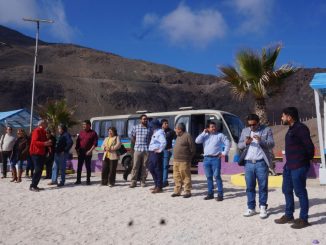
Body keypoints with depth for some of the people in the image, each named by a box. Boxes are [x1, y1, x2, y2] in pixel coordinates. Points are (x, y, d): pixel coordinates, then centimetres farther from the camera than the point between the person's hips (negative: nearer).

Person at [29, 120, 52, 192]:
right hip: (36, 153, -9)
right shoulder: (37, 131, -11)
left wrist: (48, 142, 2)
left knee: (40, 170, 9)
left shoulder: (43, 131, 16)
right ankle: (32, 186, -5)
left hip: (41, 153, 9)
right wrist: (44, 143, -30)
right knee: (38, 170, -12)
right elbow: (34, 141, -20)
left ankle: (35, 185, 15)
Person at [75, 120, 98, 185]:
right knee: (79, 166, 5)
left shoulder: (93, 133, -2)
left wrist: (90, 150, -15)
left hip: (88, 152, -4)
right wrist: (77, 149, 2)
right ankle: (78, 180, 12)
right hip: (80, 152, 4)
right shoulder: (81, 132, 11)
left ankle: (88, 180, 10)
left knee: (88, 167, 2)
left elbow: (95, 143, -7)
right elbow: (77, 141, 13)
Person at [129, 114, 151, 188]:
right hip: (137, 149, 0)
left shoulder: (149, 128, 6)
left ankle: (143, 181, 14)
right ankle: (133, 182, 5)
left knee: (144, 167, 4)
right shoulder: (135, 127, 6)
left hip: (146, 150, 0)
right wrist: (136, 145, 8)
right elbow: (133, 138, 14)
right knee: (135, 166, -1)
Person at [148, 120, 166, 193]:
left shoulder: (160, 132, -14)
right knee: (151, 168, 16)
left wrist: (160, 150, -20)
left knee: (158, 170, -5)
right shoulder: (155, 132, 19)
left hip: (156, 153, -11)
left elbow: (164, 142, -28)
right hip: (151, 152, 11)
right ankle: (156, 185, 27)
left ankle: (159, 187, 2)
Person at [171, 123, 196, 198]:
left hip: (184, 161, -9)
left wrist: (189, 158, -6)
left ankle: (187, 192, 8)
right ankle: (177, 191, 20)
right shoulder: (178, 137, 18)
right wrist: (175, 158, 17)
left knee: (186, 177, -1)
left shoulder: (187, 136, -10)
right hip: (176, 161, 9)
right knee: (177, 177, 11)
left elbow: (193, 149, -10)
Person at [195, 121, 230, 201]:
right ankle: (210, 194, 19)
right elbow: (197, 141, -3)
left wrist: (224, 153, -4)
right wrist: (204, 133, -5)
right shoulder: (205, 135, 11)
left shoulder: (220, 135, 3)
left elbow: (227, 143, 2)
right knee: (209, 177, 9)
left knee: (217, 176, -6)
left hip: (216, 158, -4)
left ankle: (220, 194, -1)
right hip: (206, 158, 4)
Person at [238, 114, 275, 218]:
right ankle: (251, 208, 15)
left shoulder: (267, 130, 2)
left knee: (263, 187, 3)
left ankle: (263, 208, 14)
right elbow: (239, 145, 11)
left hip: (261, 163, -3)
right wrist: (245, 143, -12)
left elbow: (271, 144, -4)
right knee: (250, 187, 7)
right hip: (248, 163, 3)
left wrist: (261, 140, -21)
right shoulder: (244, 131, 12)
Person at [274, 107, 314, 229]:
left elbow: (309, 146, -18)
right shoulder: (291, 129, 15)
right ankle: (288, 215, 28)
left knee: (300, 192, 0)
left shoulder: (301, 128, -15)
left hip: (299, 166, -10)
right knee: (287, 190, 16)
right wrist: (288, 163, 15)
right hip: (289, 166, 10)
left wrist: (307, 159, -3)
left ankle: (303, 219, 12)